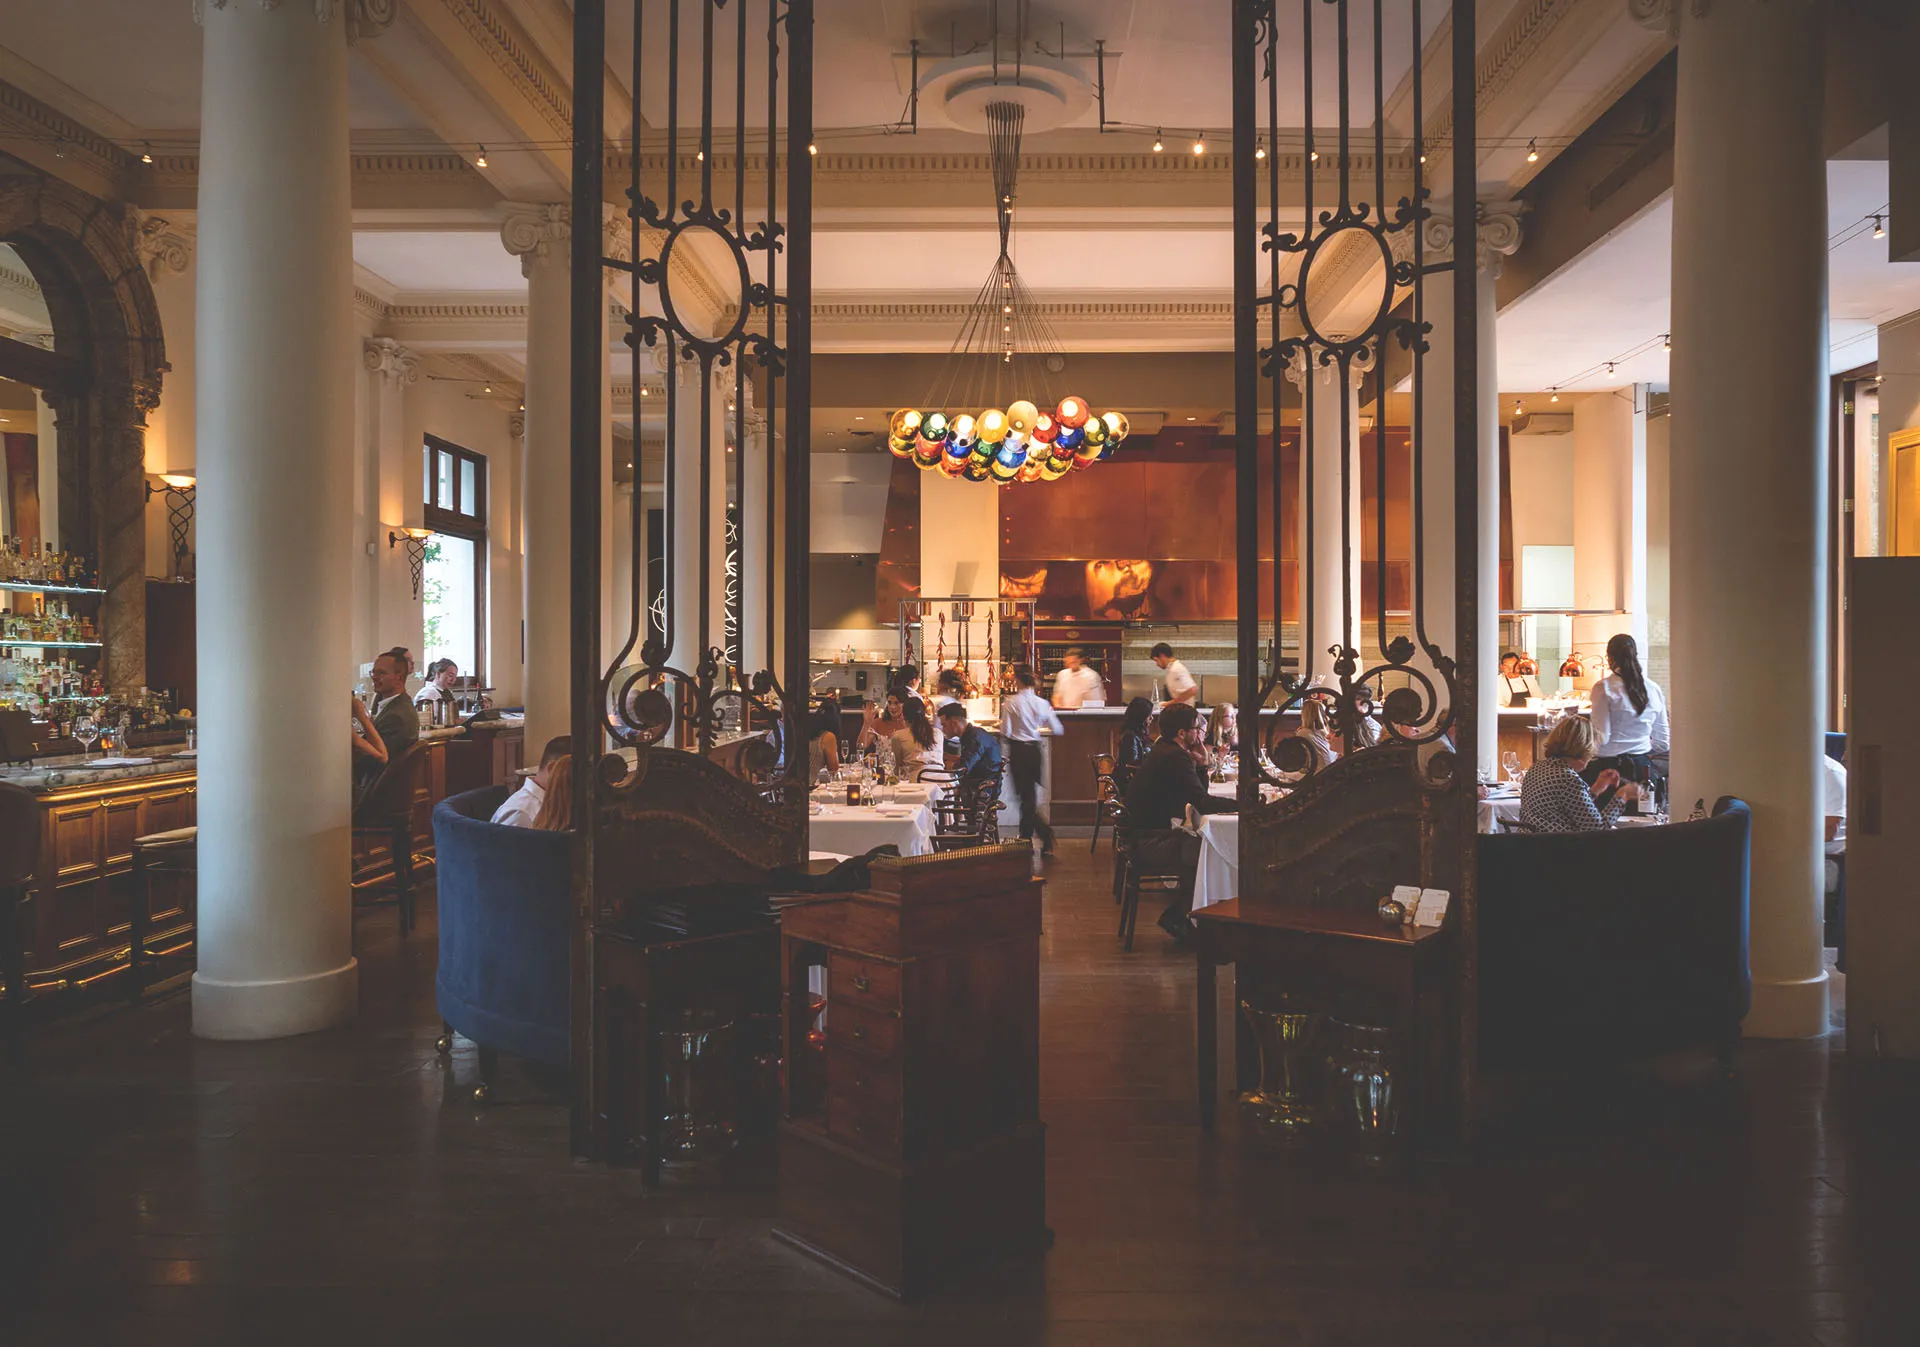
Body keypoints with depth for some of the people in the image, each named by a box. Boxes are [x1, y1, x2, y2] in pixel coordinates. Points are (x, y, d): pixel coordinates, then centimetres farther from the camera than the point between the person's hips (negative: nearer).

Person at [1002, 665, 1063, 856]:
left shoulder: (1011, 703, -12)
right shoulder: (1041, 703, -3)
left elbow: (1006, 731, -12)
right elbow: (1058, 729, 0)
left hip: (1017, 750, -4)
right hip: (1035, 750, 4)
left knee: (1025, 795, 2)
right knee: (1030, 792, 17)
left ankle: (1045, 829, -19)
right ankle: (1025, 835, 27)